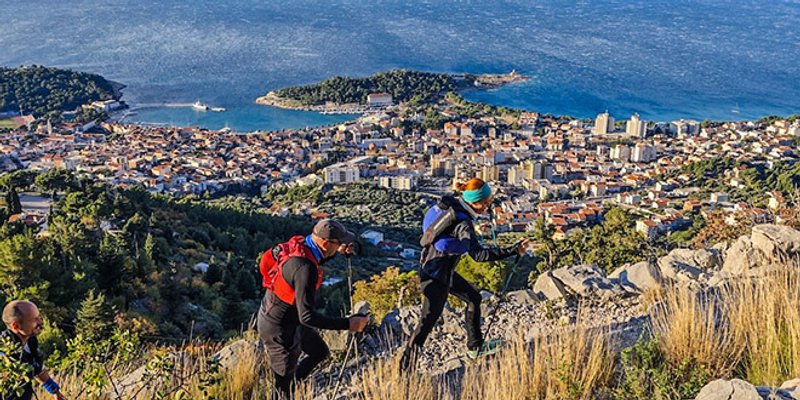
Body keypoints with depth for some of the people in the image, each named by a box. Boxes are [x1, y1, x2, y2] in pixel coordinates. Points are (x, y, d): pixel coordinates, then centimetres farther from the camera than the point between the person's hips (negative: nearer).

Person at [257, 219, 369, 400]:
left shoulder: (299, 243, -8)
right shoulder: (305, 268, -35)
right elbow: (307, 317, -35)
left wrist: (338, 252, 7)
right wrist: (347, 324, -32)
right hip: (279, 330, -9)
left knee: (320, 352, 25)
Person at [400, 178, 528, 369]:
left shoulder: (450, 203, -3)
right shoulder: (463, 224, -27)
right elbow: (479, 254, -35)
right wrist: (513, 251, -37)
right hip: (436, 276, -10)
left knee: (474, 298, 20)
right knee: (428, 320, -2)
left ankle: (475, 347, 33)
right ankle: (405, 367, 5)